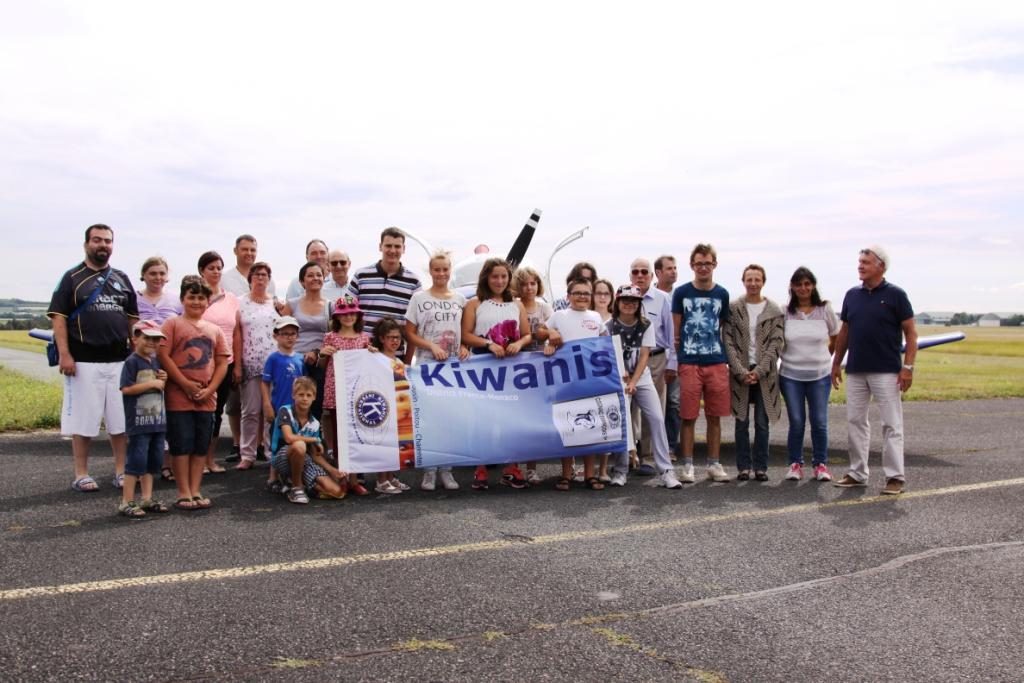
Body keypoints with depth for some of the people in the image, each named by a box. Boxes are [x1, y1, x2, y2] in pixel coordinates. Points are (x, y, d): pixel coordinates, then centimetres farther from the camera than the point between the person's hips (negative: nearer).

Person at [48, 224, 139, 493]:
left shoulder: (122, 279, 14)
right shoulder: (72, 278, 1)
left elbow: (132, 319, 16)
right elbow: (58, 318, -4)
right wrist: (64, 354, -13)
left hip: (119, 360, 4)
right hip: (84, 361, -4)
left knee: (121, 419, 6)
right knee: (83, 419, 2)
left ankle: (121, 471, 15)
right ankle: (81, 474, 12)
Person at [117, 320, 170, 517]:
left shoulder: (156, 362, 13)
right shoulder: (132, 362, -10)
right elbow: (126, 389, -19)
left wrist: (163, 380, 3)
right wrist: (153, 383, -18)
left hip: (158, 420, 8)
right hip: (139, 422, -8)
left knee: (153, 461, 13)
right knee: (136, 461, -4)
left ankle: (147, 499, 22)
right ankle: (127, 502, 4)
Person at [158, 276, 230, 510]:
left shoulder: (214, 330, 12)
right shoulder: (172, 324, -1)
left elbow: (222, 362, 9)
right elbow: (163, 356, -10)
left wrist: (210, 389, -5)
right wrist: (185, 384, -13)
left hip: (206, 399, 4)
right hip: (178, 397, -4)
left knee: (201, 446, 8)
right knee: (181, 445, 0)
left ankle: (195, 491, 17)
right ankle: (183, 493, 8)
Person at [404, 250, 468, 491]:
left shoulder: (460, 299, 9)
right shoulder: (419, 298, 2)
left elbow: (465, 331, 14)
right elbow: (410, 333, -1)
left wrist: (464, 347, -6)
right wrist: (433, 346, -13)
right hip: (427, 365, -2)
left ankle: (446, 469, 12)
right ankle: (429, 470, 7)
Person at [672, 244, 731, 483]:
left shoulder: (722, 294, 9)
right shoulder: (681, 293, 3)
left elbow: (724, 329, 14)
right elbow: (675, 331, 5)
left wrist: (728, 361, 9)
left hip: (717, 364, 2)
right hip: (689, 363, -2)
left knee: (715, 417, 7)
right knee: (689, 417, 0)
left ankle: (714, 464, 17)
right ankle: (687, 465, 9)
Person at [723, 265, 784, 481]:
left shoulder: (774, 311, 3)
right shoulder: (733, 308, 2)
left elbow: (776, 344, -2)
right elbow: (728, 342, -2)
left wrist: (758, 371, -11)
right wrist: (741, 371, -11)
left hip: (764, 372, 0)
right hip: (739, 372, 0)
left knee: (762, 423, 4)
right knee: (742, 422, 4)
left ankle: (761, 466, 11)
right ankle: (743, 466, 11)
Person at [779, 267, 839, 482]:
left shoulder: (825, 310, 0)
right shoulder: (785, 312, -1)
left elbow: (836, 338, 12)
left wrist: (823, 357, 11)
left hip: (820, 375, 0)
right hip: (790, 375, 0)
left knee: (819, 422, 2)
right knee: (796, 422, 3)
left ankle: (821, 464, 16)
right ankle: (795, 464, 16)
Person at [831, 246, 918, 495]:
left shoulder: (895, 295, -5)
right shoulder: (852, 295, 9)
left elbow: (910, 332, -5)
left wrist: (908, 366, -12)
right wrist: (836, 363, 12)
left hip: (886, 371, -5)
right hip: (855, 370, 5)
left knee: (891, 424, -1)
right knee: (855, 421, 9)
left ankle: (895, 477, 5)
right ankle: (857, 473, 18)